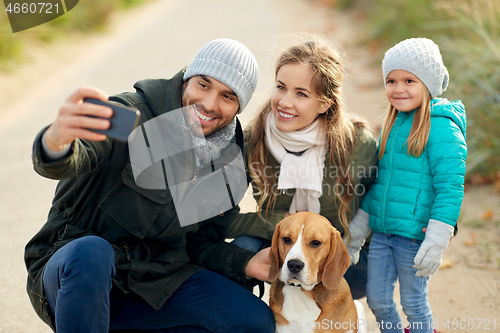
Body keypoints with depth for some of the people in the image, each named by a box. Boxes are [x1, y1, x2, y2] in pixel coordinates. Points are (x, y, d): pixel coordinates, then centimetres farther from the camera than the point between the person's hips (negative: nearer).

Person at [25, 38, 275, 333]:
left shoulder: (229, 162, 2)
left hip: (154, 281, 6)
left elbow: (201, 242, 7)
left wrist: (246, 264, -12)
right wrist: (57, 141, -59)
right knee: (90, 253, -41)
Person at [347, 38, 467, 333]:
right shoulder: (393, 124, 10)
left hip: (414, 234, -7)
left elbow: (450, 187, -18)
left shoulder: (442, 128, -14)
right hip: (382, 231, 7)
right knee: (377, 300, 14)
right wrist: (361, 221, 21)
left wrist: (436, 241, -21)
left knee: (414, 303, 8)